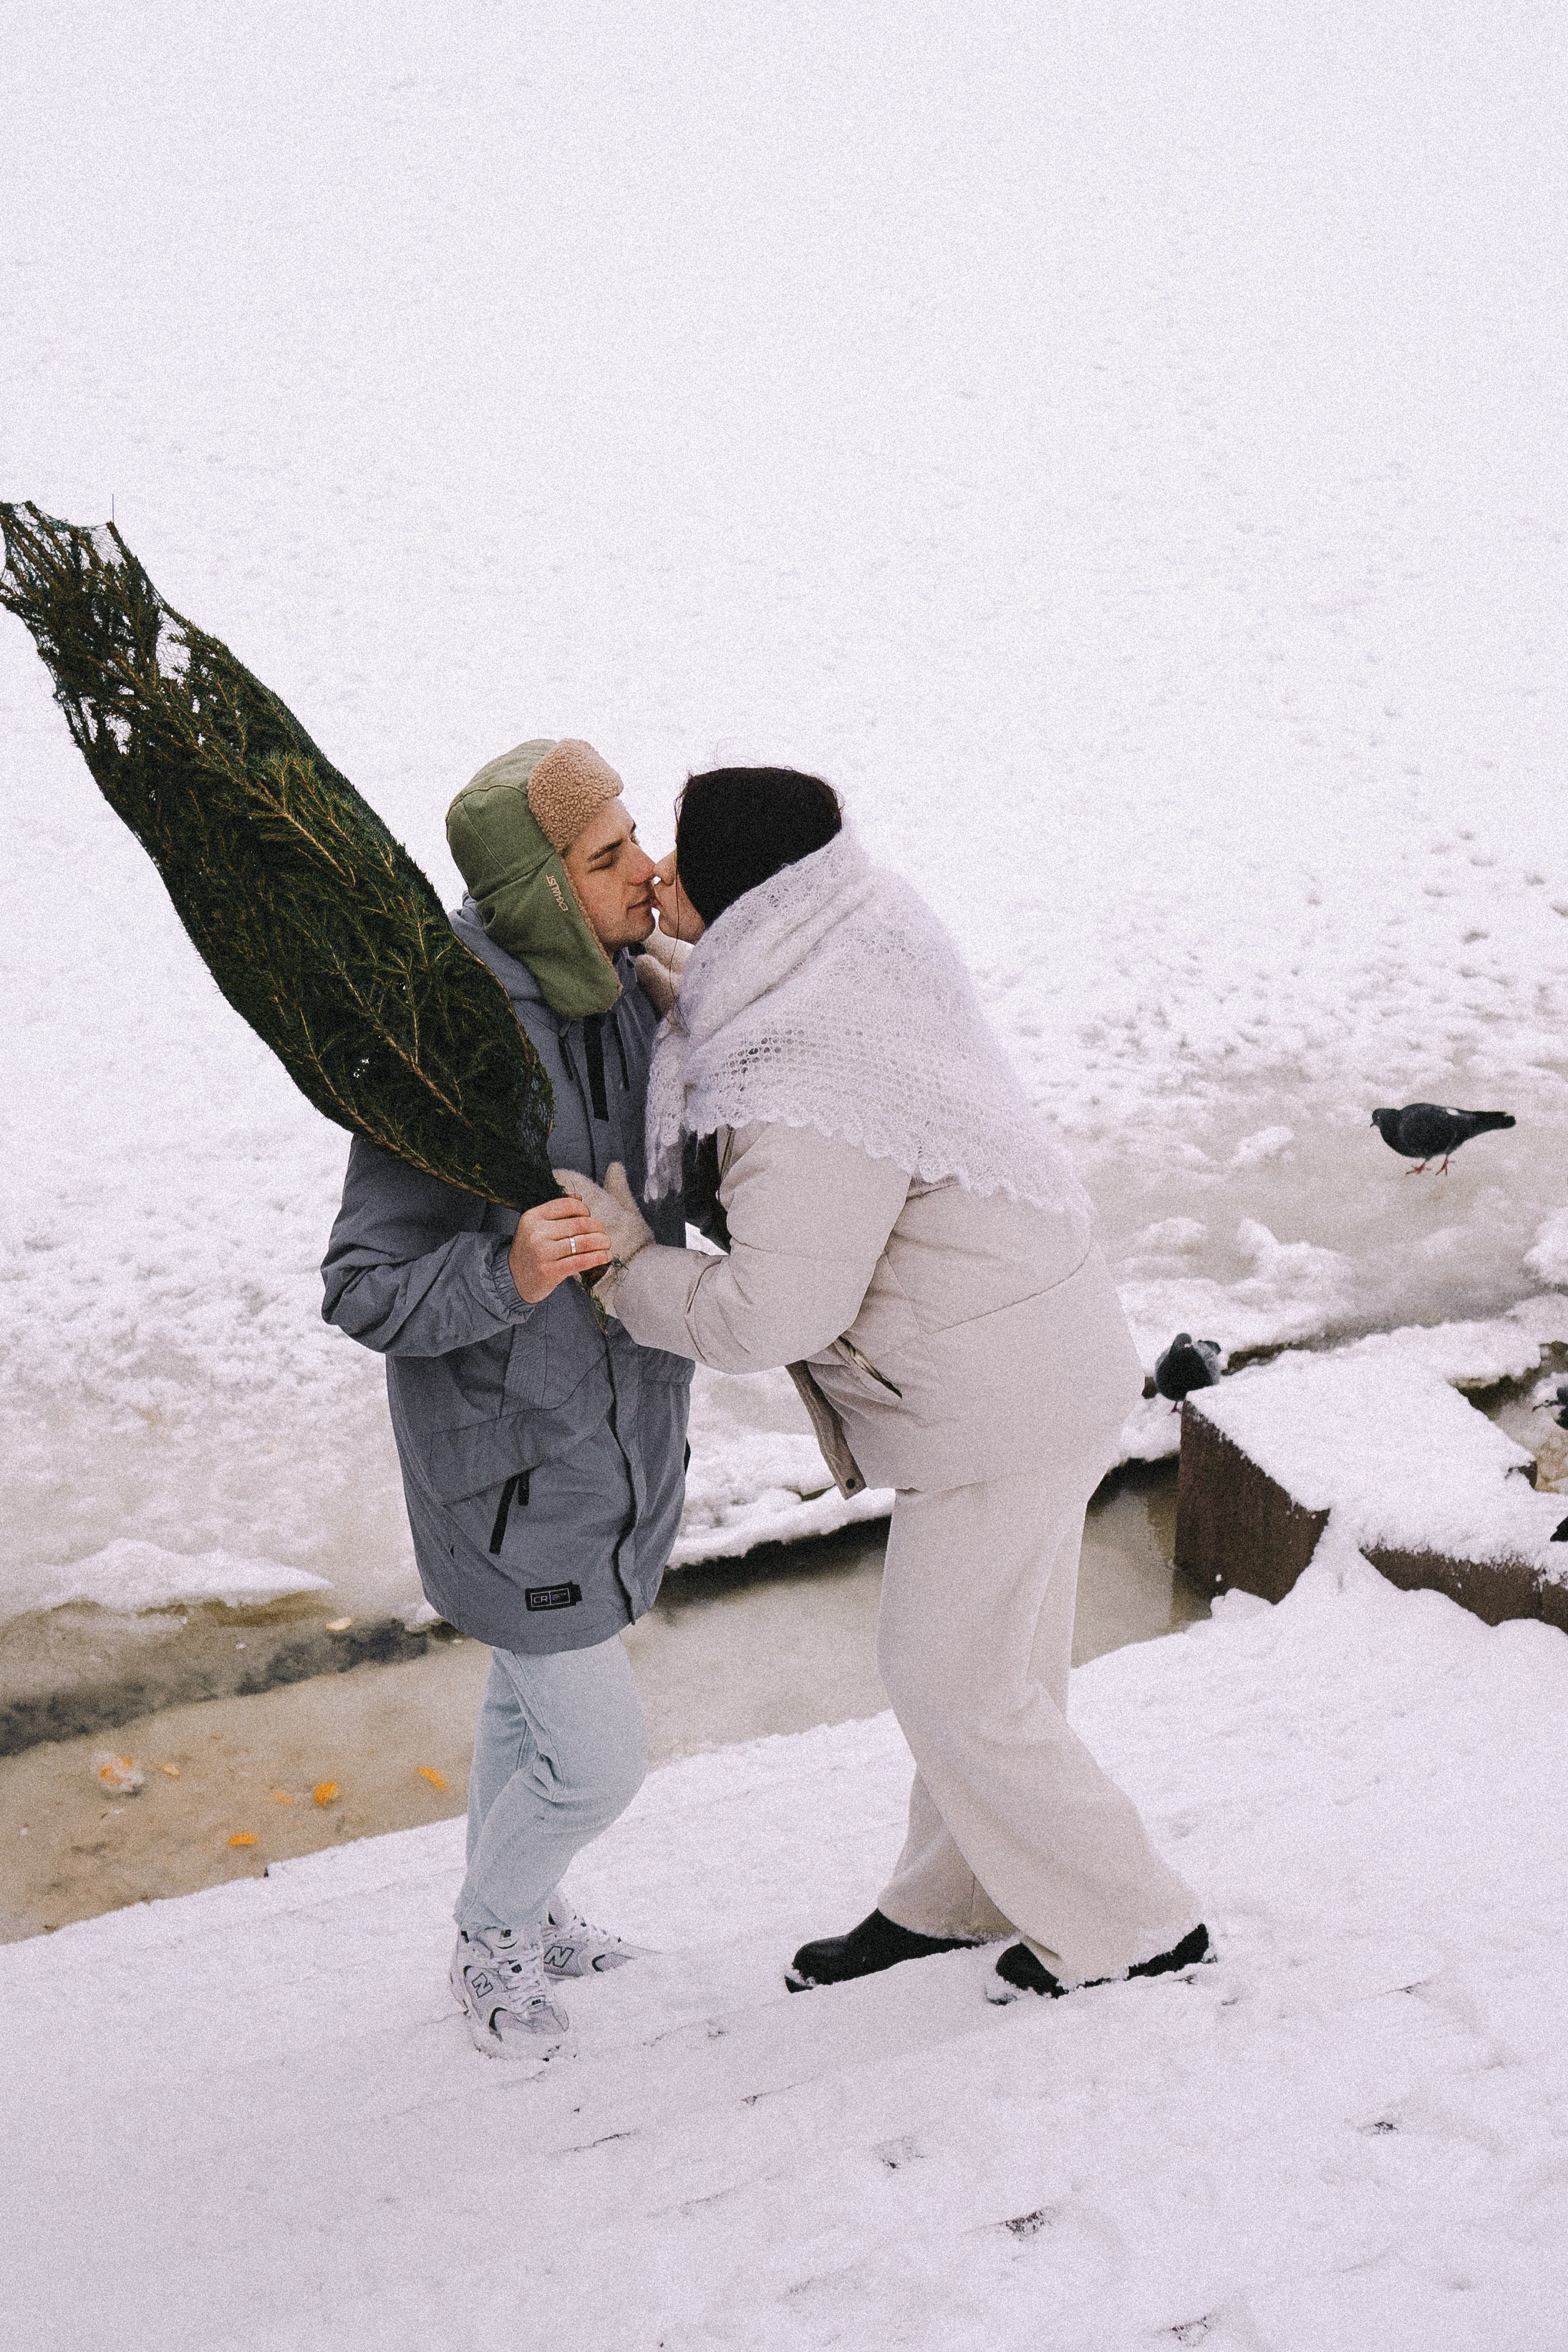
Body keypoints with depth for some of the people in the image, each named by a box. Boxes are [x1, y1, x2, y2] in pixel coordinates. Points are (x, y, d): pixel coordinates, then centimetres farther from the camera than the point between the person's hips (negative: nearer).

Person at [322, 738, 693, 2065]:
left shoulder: (618, 994, -8)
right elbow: (367, 1295, -27)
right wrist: (507, 1275, -44)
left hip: (622, 1415, 7)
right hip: (513, 1456, -7)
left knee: (541, 1688, 28)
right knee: (598, 1760, 5)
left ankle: (514, 1908, 54)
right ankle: (496, 1940, 37)